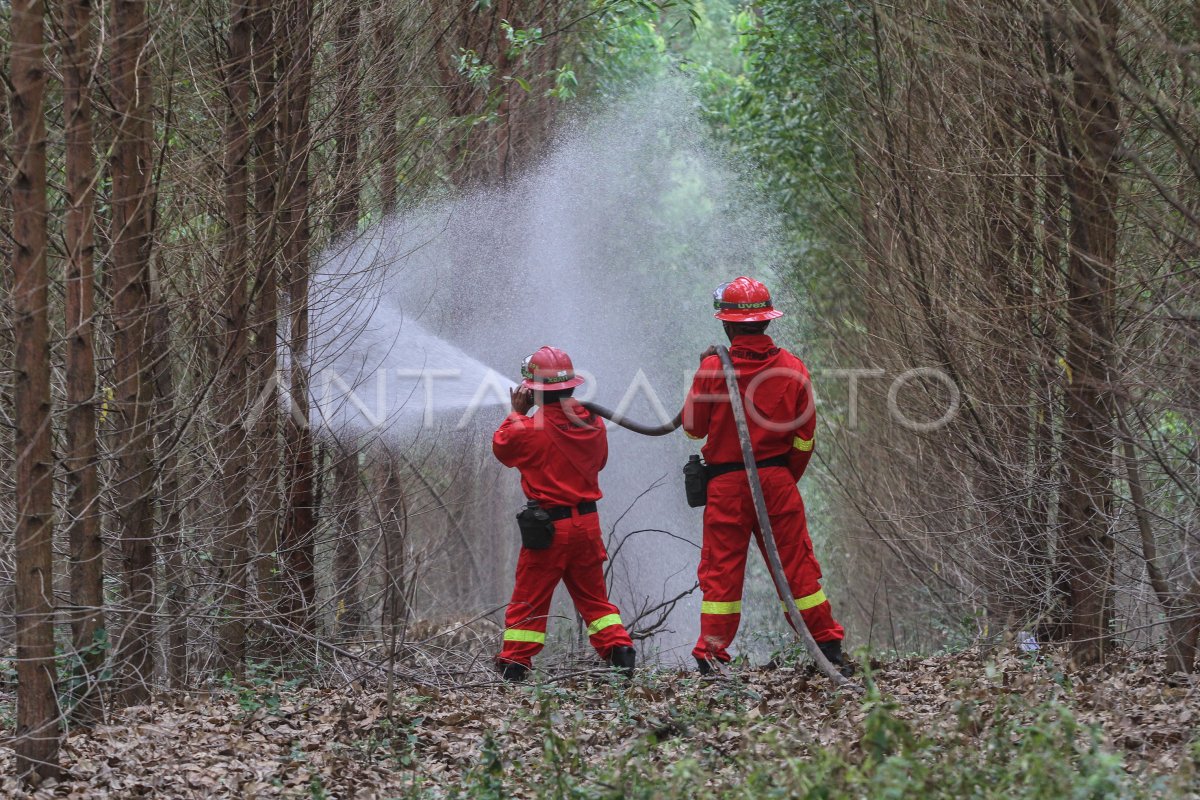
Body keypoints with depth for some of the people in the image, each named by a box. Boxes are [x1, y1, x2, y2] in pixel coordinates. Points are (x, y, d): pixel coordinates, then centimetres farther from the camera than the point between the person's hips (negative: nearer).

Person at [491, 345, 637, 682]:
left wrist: (517, 413, 13)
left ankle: (513, 666, 3)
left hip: (549, 525, -5)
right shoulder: (593, 423, -1)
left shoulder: (531, 429, -16)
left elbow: (501, 446, 3)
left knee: (528, 600, 3)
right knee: (593, 596, 16)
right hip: (587, 521, 5)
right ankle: (619, 650, 5)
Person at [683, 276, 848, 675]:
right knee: (796, 564, 8)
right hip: (777, 479, 2)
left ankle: (710, 657, 1)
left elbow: (694, 428, 2)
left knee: (721, 569, 3)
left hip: (725, 484, -2)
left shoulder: (714, 369, -9)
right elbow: (804, 438, 4)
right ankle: (829, 647, 10)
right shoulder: (792, 368, 0)